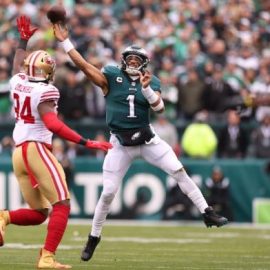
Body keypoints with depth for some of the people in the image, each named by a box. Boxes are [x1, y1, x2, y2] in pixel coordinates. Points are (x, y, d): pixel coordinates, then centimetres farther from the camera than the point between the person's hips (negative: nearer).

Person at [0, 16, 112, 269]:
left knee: (38, 213, 14)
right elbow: (52, 124, -23)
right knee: (62, 205, -6)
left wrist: (24, 39, 47)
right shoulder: (45, 92, -11)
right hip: (37, 149, -8)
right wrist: (86, 143, -24)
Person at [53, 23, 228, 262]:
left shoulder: (151, 81, 2)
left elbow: (159, 107, -12)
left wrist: (146, 89, -28)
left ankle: (207, 213, 0)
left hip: (147, 139, 2)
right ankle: (94, 237, 15)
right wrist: (65, 42, -17)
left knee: (179, 172, -7)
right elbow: (83, 64, -11)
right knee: (108, 192, -2)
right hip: (121, 144, -2)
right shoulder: (111, 76, -3)